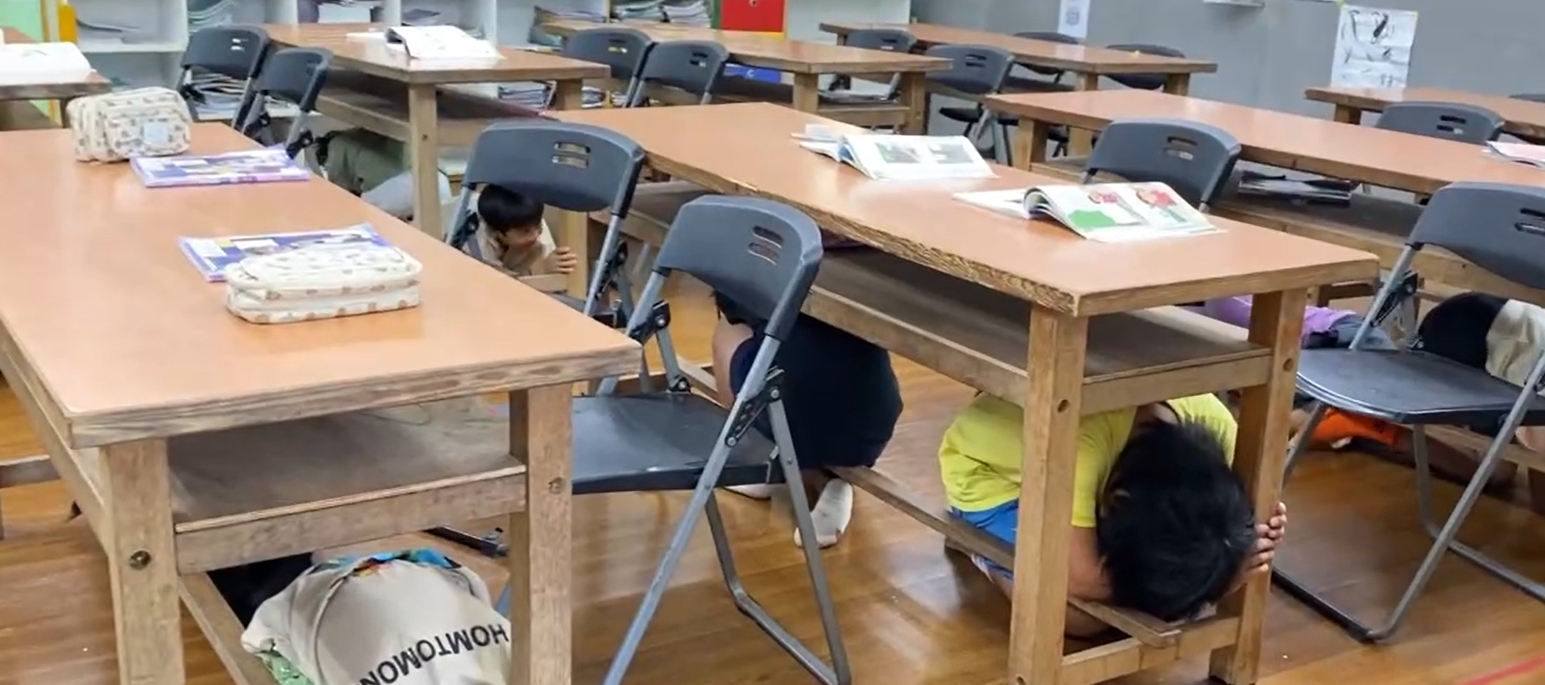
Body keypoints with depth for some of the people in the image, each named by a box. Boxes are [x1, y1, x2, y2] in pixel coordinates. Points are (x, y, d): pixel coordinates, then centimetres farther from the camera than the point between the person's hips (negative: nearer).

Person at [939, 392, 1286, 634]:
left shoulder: (1213, 421, -29)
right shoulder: (1080, 442, -47)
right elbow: (1081, 579, -41)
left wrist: (1232, 555, -37)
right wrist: (1220, 568, -42)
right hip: (990, 473, -5)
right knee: (1085, 614, -20)